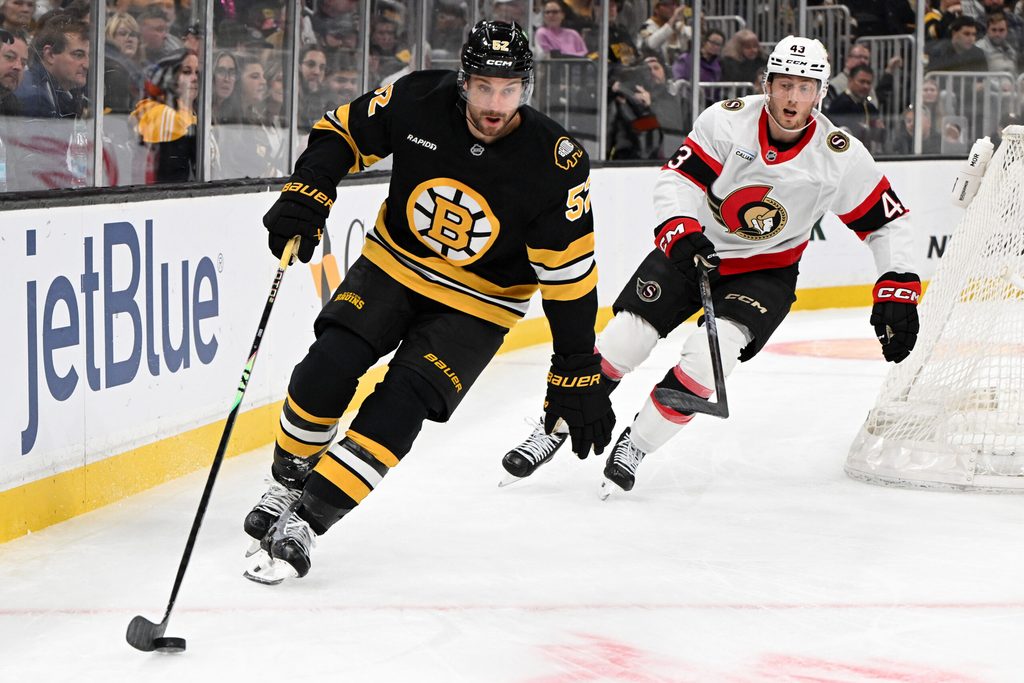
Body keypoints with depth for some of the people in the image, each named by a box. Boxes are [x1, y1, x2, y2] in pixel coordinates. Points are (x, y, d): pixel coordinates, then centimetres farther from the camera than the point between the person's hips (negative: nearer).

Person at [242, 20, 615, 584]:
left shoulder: (556, 165, -25)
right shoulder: (419, 102, -20)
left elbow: (569, 277, -19)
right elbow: (342, 132, -2)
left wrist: (577, 378, -16)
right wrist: (305, 197, -18)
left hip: (475, 304, -2)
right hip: (393, 264, 2)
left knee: (400, 406, -17)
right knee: (327, 368, -12)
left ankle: (306, 522, -11)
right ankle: (285, 486, 12)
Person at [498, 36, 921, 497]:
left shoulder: (841, 157, -17)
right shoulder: (727, 120, -19)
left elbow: (887, 221, -8)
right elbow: (676, 180, -16)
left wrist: (899, 290, -15)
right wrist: (681, 233, -32)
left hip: (764, 272, -1)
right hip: (694, 248, 1)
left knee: (710, 354, -24)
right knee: (620, 342, -9)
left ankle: (636, 445, -6)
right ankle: (552, 429, 9)